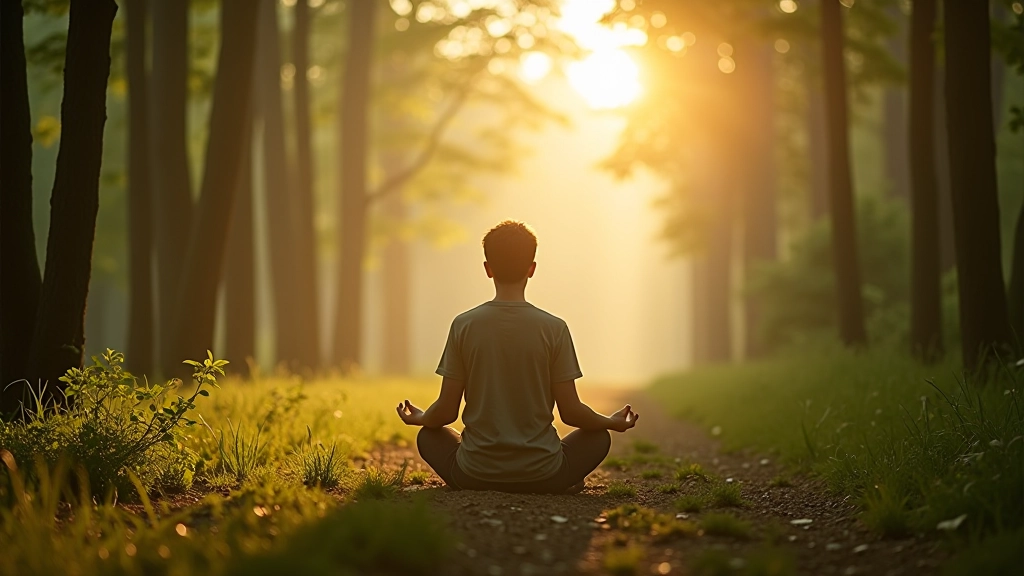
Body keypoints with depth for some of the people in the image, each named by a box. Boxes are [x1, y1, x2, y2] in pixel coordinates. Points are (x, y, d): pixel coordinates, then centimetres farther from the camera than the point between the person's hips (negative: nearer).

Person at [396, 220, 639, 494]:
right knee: (599, 437, 26)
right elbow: (570, 412, -5)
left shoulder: (464, 325, -6)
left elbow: (446, 411, -2)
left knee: (429, 436, 30)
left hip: (474, 476, 0)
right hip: (542, 476, 0)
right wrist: (612, 422, 16)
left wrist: (420, 418, 21)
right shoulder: (554, 328, -8)